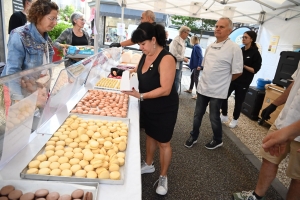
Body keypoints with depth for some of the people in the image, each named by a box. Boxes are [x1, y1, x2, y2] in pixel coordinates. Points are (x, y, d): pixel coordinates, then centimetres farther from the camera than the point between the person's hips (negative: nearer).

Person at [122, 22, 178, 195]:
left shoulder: (166, 59, -25)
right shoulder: (146, 55, -1)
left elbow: (165, 90, -29)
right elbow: (141, 74, 16)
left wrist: (140, 95, -30)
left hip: (164, 109, -7)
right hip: (148, 106, 8)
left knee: (163, 142, 8)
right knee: (150, 135, 23)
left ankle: (163, 177, 30)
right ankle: (149, 165, 46)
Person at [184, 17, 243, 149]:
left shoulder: (234, 48, -13)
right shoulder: (210, 47, 7)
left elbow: (237, 72, -10)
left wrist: (223, 81, 1)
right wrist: (209, 79, 9)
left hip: (217, 91, -5)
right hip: (202, 87, 6)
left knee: (214, 118, 9)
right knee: (197, 115, 15)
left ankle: (217, 141, 33)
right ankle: (193, 136, 36)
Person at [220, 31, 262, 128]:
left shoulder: (255, 53, -6)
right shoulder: (240, 50, 8)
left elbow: (255, 70, -10)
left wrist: (243, 66, -20)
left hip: (243, 82, -4)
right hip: (232, 78, 5)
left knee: (238, 101, 6)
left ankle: (235, 119, 24)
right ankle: (224, 115, 19)